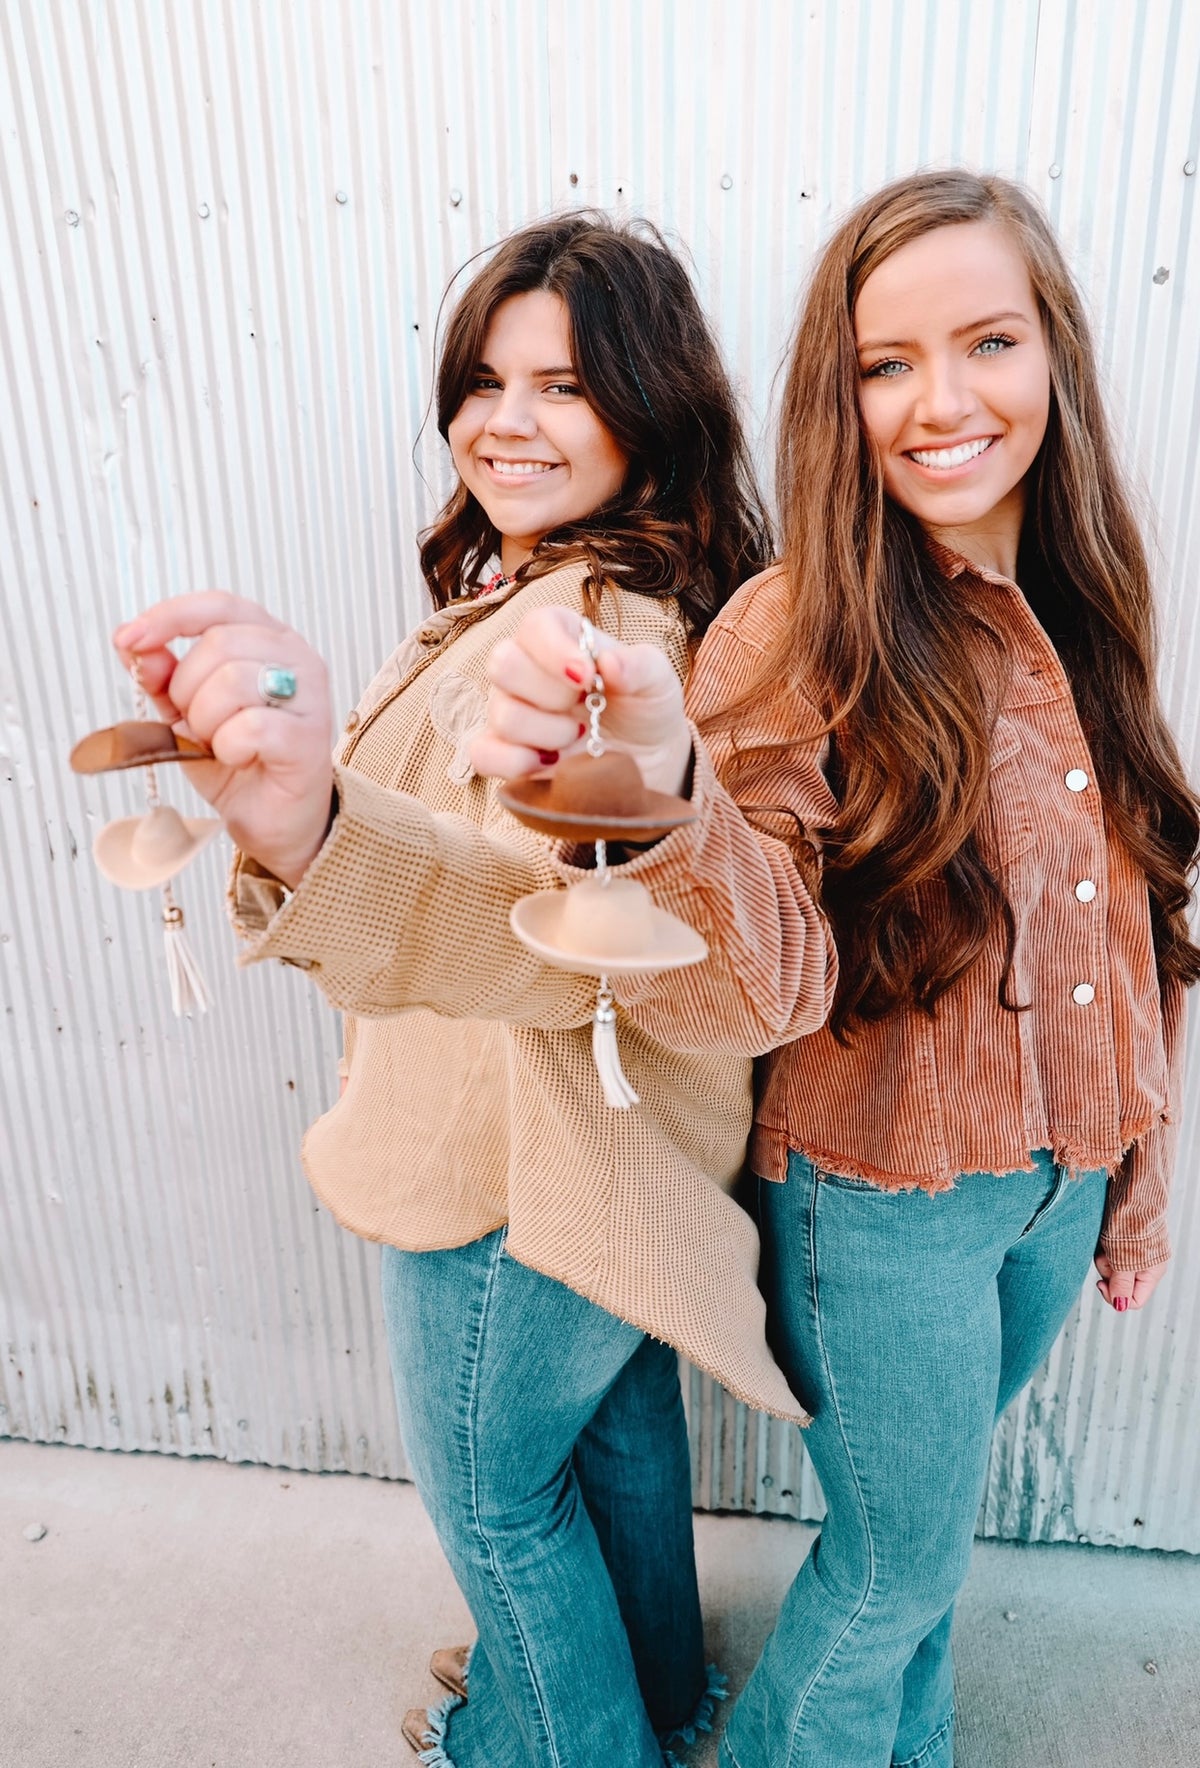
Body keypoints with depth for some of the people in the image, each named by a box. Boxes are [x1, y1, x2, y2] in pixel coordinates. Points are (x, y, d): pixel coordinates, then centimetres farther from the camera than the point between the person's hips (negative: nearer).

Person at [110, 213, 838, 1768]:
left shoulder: (579, 622, -28)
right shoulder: (636, 592, 6)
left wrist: (314, 835, -64)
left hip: (513, 1171, -10)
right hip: (606, 1145, 10)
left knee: (493, 1490, 17)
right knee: (616, 1419, 30)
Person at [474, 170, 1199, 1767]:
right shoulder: (799, 635, -19)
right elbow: (732, 993, -30)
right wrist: (660, 796, -51)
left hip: (1061, 1179, 6)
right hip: (883, 1200, -5)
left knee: (929, 1506, 27)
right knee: (902, 1558, 16)